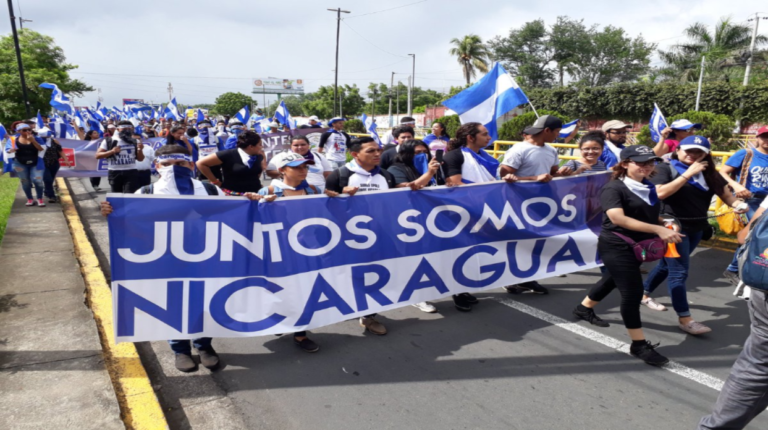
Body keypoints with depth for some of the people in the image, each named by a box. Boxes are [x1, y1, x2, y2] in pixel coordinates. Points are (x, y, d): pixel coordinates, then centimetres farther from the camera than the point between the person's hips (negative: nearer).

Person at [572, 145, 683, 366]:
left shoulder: (648, 187, 7)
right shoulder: (613, 188, -18)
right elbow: (618, 218, -33)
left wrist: (667, 225, -2)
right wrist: (658, 230, -37)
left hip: (638, 246, 9)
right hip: (617, 247, -9)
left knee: (613, 280, 24)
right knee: (633, 291, -7)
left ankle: (584, 308, 48)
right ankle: (639, 344, 6)